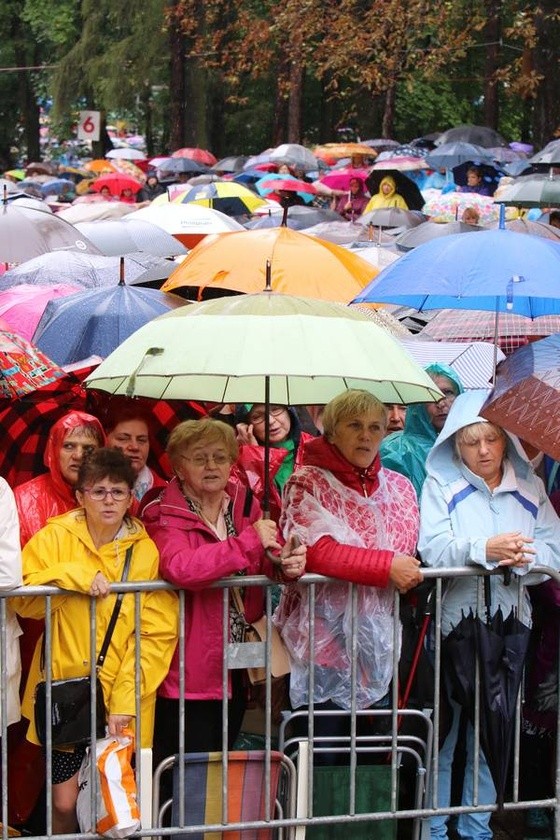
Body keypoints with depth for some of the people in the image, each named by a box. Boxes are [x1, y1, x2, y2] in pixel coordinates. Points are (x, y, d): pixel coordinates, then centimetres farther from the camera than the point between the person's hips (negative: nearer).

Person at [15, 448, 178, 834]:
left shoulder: (146, 551, -2)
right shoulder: (57, 537, 1)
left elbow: (158, 635, -6)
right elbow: (23, 598, -8)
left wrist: (125, 700, -13)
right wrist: (75, 576, -21)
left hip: (124, 701, 0)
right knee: (65, 803, 1)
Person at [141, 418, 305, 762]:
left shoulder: (245, 503, 7)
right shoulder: (164, 514, -11)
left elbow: (267, 569, 7)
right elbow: (179, 568, -31)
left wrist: (288, 565, -17)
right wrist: (250, 541, -28)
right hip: (189, 670, -6)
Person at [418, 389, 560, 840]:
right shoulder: (440, 484, 2)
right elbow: (432, 549, -13)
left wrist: (522, 558, -20)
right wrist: (484, 549, -28)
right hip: (452, 623, -3)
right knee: (442, 733, -1)